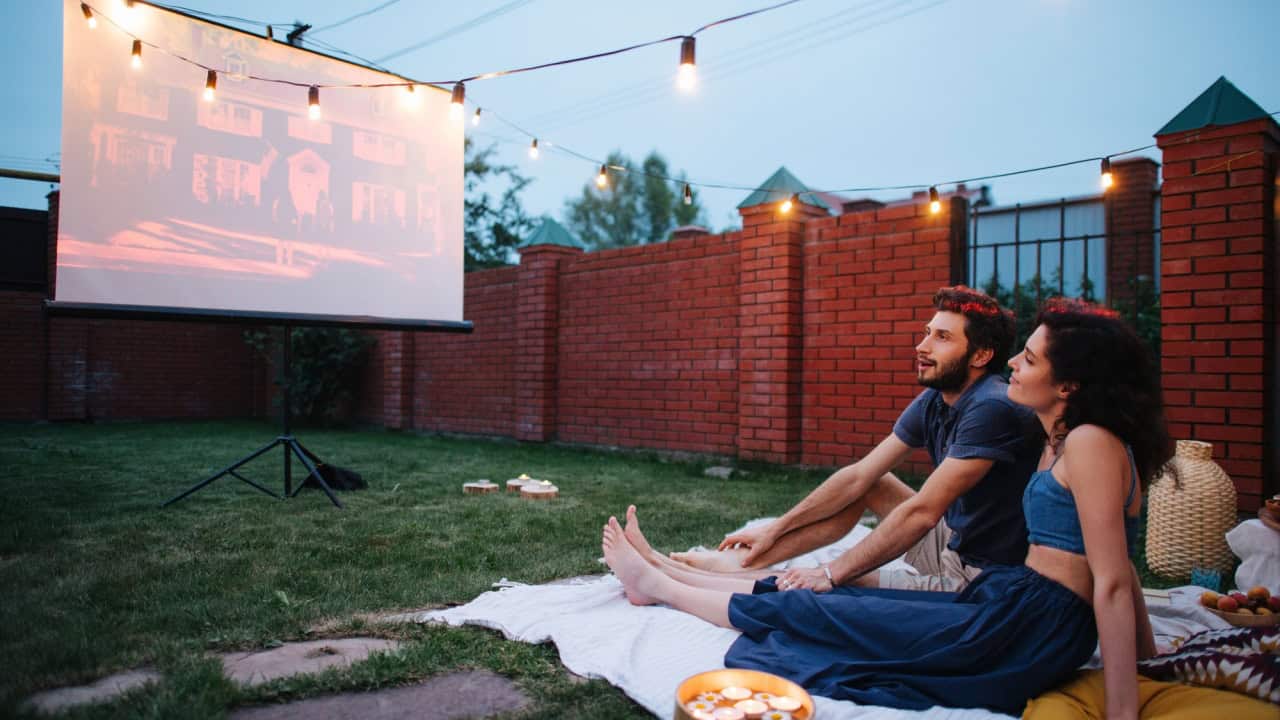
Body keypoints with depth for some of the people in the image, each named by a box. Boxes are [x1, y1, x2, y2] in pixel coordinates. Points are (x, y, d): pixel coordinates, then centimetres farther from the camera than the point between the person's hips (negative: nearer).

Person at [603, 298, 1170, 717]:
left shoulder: (1091, 443, -16)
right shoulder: (1058, 443, 13)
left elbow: (1113, 583, -19)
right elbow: (1114, 570, 17)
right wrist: (1149, 655, 22)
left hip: (1020, 630, -9)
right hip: (1011, 607, 9)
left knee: (796, 609, 0)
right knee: (826, 596, 12)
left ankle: (654, 582, 19)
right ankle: (660, 573, 26)